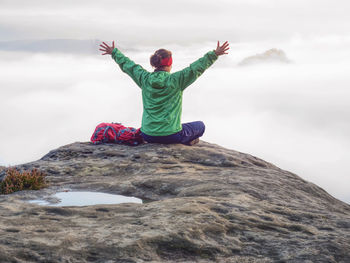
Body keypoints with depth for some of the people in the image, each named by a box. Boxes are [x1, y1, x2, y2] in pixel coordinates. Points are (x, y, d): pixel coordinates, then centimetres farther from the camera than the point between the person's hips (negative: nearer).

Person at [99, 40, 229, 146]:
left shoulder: (144, 79, -2)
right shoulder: (176, 80, -14)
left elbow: (127, 65, 12)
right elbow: (198, 67, -13)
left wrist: (114, 52, 27)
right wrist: (214, 54, -10)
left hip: (148, 136, 4)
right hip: (171, 136, -4)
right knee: (200, 126, 21)